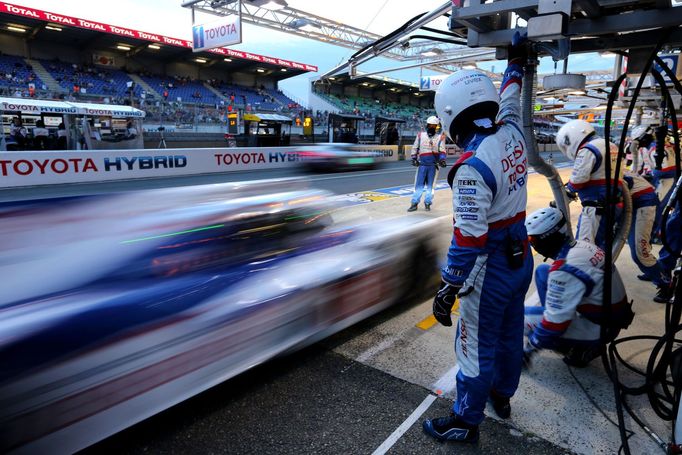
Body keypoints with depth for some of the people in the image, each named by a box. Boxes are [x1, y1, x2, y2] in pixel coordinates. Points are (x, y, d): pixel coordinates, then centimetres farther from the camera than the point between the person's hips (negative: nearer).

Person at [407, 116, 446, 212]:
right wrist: (414, 158, 4)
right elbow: (415, 148, 13)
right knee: (419, 184, 0)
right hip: (422, 163, 0)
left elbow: (442, 150, 0)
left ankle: (428, 203, 16)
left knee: (430, 185, 6)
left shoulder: (440, 137, 6)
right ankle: (414, 203, 4)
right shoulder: (420, 135, 9)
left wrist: (442, 160, -15)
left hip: (434, 165, 0)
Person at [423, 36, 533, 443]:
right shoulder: (512, 134, -4)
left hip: (491, 267, -8)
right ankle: (503, 394, 46)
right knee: (510, 332, 24)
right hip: (521, 256, 8)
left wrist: (448, 288, -18)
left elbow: (469, 238, -27)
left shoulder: (472, 166, -26)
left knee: (477, 347, 7)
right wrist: (516, 63, 36)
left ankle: (466, 421, 26)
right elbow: (510, 101, 19)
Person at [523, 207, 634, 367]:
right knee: (543, 271, 11)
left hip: (597, 330, -9)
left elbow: (556, 322, -25)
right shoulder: (582, 245, -2)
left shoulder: (564, 270, -29)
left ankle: (580, 348, -1)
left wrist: (530, 346, -10)